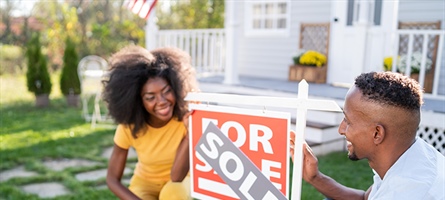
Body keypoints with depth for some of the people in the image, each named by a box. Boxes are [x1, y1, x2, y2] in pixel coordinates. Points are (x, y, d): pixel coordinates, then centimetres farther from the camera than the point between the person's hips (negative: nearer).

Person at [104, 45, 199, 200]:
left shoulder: (187, 118, -27)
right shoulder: (128, 127, -24)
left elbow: (177, 176, -31)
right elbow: (112, 179, -14)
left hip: (178, 183, 0)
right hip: (145, 182, 1)